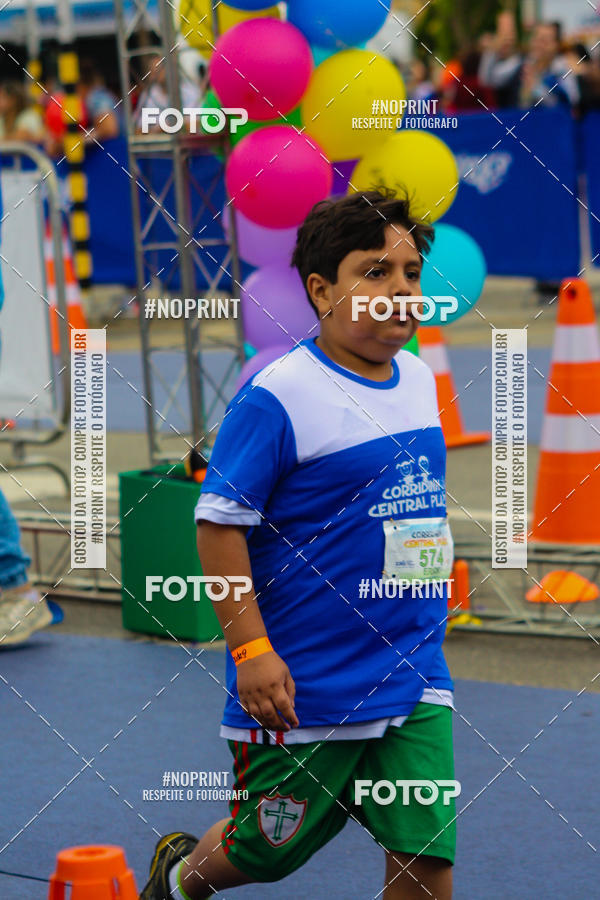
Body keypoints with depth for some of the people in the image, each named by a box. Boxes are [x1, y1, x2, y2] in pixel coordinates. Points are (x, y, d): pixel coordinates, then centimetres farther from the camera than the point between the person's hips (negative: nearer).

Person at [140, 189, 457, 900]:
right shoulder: (277, 396, -16)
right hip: (302, 692, -5)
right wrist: (250, 649, -19)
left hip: (415, 684, 6)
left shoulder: (418, 379, 7)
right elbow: (219, 521, -15)